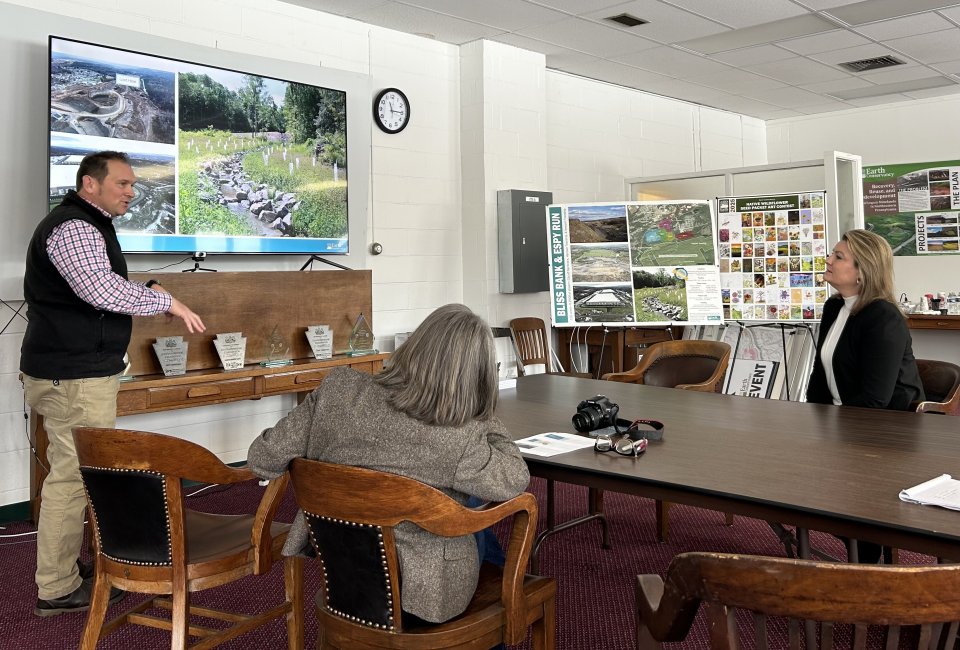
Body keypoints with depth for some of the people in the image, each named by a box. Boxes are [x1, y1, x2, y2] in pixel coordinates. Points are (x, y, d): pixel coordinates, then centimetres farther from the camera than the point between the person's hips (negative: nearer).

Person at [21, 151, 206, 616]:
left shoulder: (89, 226, 20)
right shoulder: (74, 226, -15)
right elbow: (101, 289, -30)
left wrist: (146, 291, 13)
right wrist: (167, 302, -19)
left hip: (78, 371, 11)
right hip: (73, 377, -11)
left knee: (75, 471, 16)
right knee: (74, 475, -5)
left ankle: (66, 567, 27)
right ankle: (57, 589, 4)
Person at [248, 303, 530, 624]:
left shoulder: (339, 391, -21)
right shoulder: (461, 442, -31)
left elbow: (263, 456, -12)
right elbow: (515, 480, -12)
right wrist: (485, 417, -6)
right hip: (423, 593, -4)